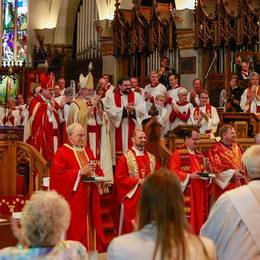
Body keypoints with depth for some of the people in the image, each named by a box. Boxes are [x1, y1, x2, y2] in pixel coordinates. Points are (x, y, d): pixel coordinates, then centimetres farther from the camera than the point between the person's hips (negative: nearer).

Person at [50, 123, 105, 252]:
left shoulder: (88, 152, 17)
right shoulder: (62, 153, -5)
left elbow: (97, 170, 19)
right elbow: (58, 175, -16)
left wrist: (97, 176, -5)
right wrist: (80, 172, -19)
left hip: (89, 199, 7)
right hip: (73, 200, -7)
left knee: (89, 227, 8)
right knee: (75, 230, -7)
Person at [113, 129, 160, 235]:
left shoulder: (151, 158, 12)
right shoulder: (125, 158, -4)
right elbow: (120, 178, -10)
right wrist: (138, 181, -15)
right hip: (132, 198, -4)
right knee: (131, 227, -1)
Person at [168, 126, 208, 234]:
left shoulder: (199, 155, 15)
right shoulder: (178, 153, -8)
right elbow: (173, 172, -14)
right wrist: (189, 176, -20)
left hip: (199, 192, 7)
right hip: (186, 193, -7)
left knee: (199, 218, 7)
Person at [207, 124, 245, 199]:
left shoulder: (237, 147, 14)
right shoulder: (215, 149, -7)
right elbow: (215, 168, -13)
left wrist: (243, 171, -3)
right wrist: (232, 173, -17)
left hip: (240, 185, 6)